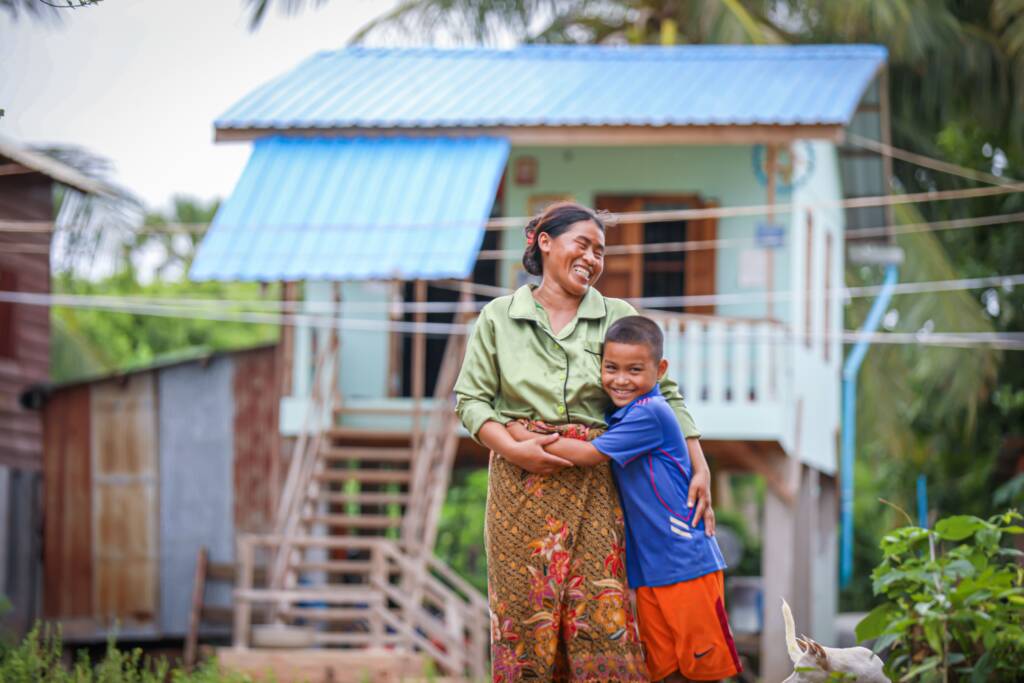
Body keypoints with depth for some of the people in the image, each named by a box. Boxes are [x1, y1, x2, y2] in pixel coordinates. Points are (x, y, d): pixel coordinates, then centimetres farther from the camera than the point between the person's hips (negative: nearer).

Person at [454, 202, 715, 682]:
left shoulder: (618, 317, 8)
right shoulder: (498, 318, 6)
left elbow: (665, 394, 10)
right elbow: (471, 399, 3)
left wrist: (699, 468, 1)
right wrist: (516, 449, -12)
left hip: (593, 486, 0)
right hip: (521, 486, 0)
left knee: (602, 621, -5)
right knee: (527, 614, 0)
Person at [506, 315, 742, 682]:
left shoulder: (649, 413, -16)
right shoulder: (619, 416, 12)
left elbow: (589, 454, -15)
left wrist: (526, 437, -7)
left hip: (687, 561, -8)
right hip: (648, 569, 8)